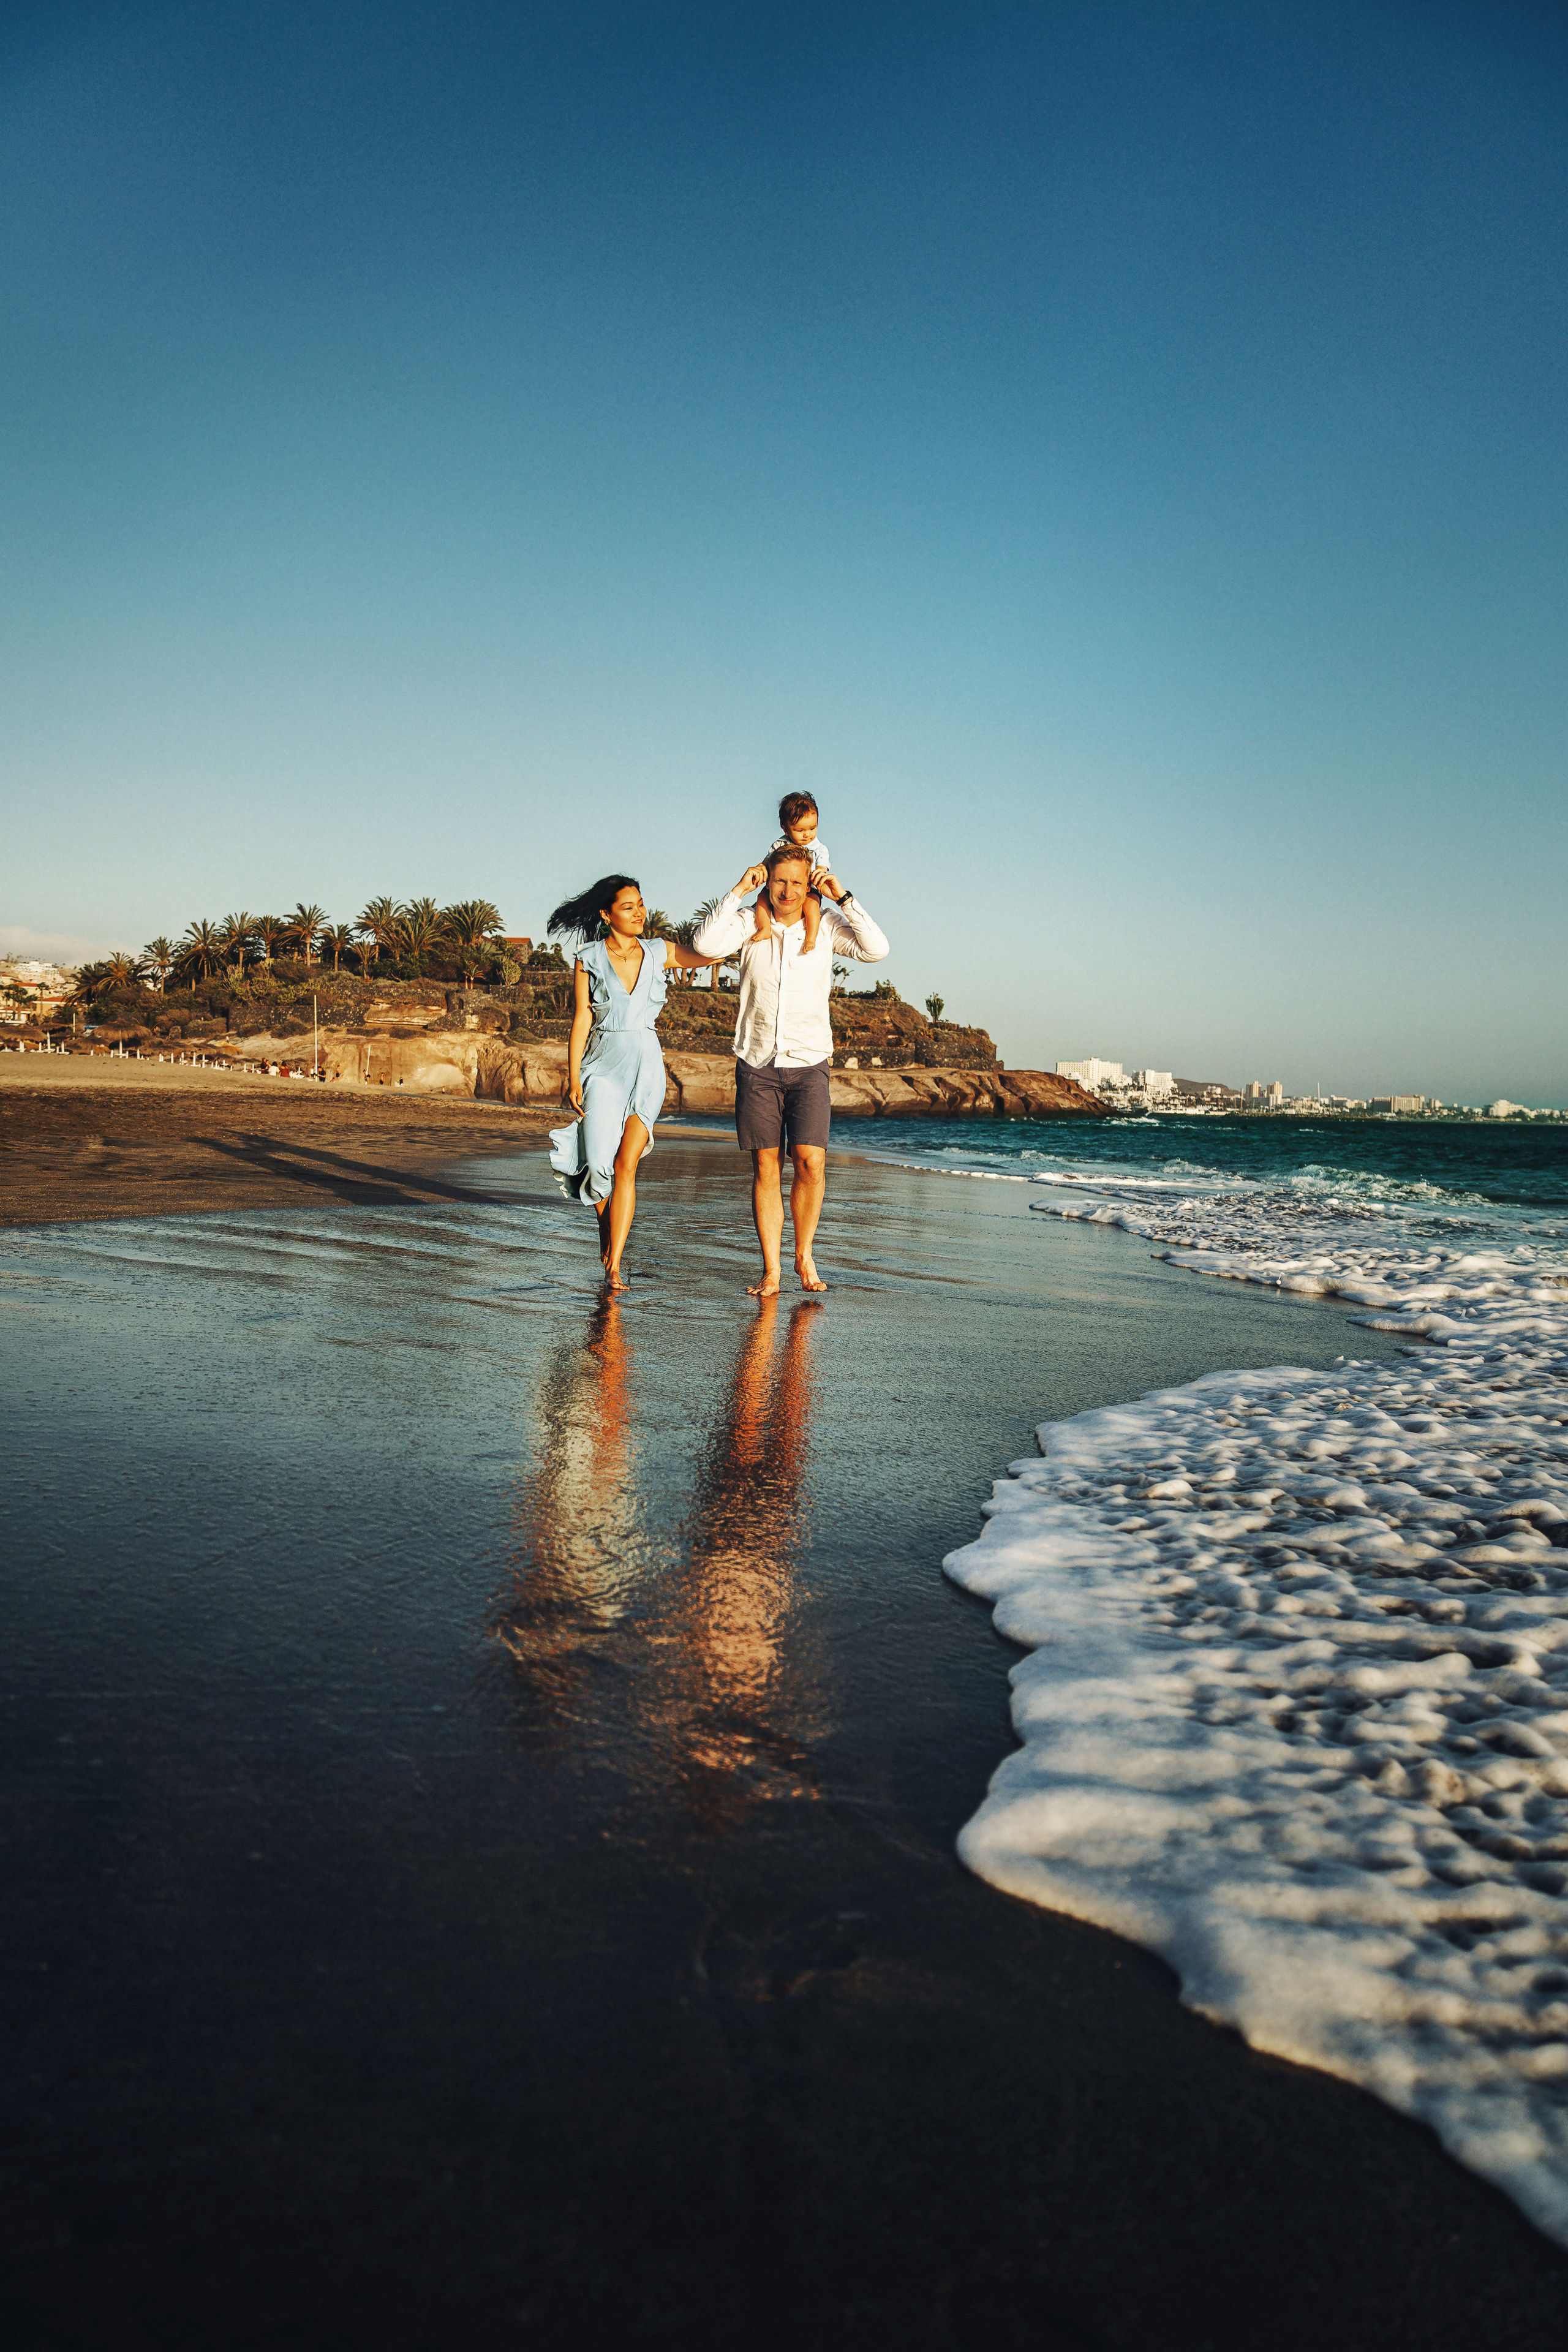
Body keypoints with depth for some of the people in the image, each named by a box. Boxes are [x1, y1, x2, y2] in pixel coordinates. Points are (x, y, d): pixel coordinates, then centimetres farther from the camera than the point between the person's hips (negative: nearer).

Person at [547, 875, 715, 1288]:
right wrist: (573, 1079, -5)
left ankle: (614, 1264, -5)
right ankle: (607, 1242, 23)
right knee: (600, 1162, -5)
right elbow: (581, 1020, -1)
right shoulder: (589, 960, 1)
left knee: (626, 1165, -7)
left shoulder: (660, 953, 7)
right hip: (603, 1066, -1)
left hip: (646, 1068, 1)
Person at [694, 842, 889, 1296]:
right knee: (765, 1167, 1)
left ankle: (804, 1255, 9)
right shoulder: (750, 923, 3)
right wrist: (738, 891, -12)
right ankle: (771, 1271, 8)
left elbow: (876, 949, -9)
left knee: (810, 1162, -12)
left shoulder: (825, 925, 4)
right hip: (757, 1065, 0)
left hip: (809, 1064, 0)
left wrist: (843, 898, -10)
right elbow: (706, 945, -14)